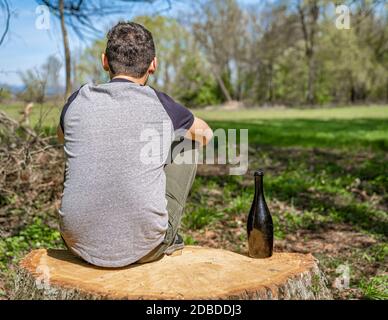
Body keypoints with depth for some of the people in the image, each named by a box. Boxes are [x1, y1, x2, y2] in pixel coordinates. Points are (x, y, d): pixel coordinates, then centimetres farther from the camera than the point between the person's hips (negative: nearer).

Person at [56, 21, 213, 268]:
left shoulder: (78, 101, 1)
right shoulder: (161, 105, -5)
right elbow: (205, 133, 18)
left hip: (80, 244, 3)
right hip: (144, 247, -2)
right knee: (187, 142, 15)